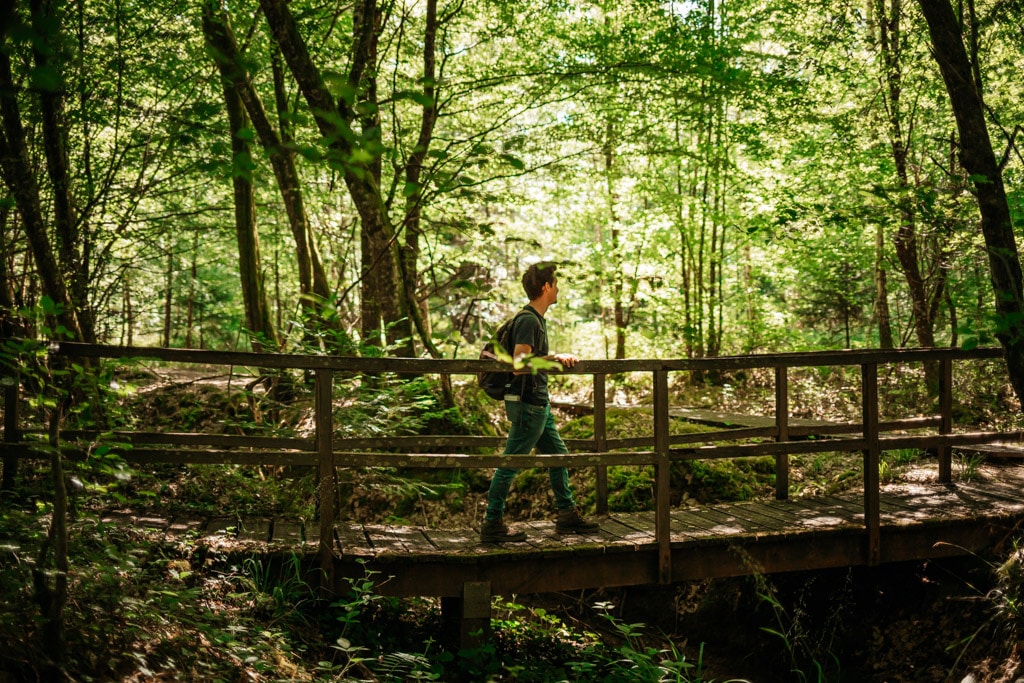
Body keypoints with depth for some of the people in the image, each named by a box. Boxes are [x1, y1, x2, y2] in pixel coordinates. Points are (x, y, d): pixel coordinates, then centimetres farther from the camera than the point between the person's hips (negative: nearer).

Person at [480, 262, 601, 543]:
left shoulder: (536, 318, 14)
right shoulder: (528, 321, -18)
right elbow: (519, 364, -28)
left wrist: (560, 358, 32)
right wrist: (553, 359, -34)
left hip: (539, 403, 11)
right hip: (527, 404, -11)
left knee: (558, 456, 16)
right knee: (510, 464, -4)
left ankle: (568, 515, 26)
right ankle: (492, 525, 2)